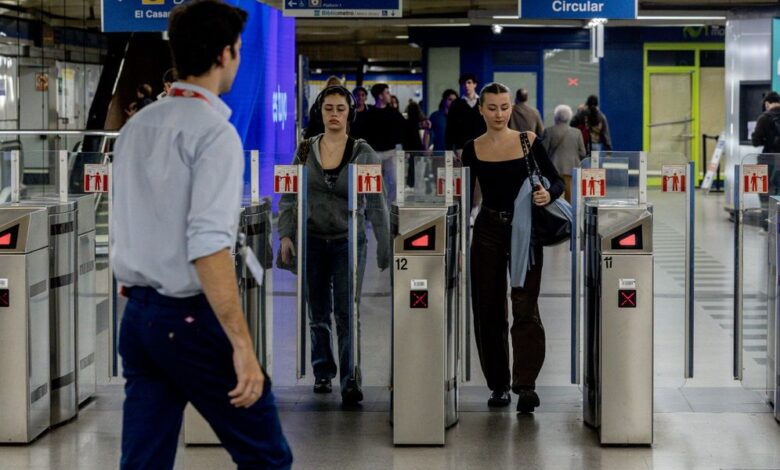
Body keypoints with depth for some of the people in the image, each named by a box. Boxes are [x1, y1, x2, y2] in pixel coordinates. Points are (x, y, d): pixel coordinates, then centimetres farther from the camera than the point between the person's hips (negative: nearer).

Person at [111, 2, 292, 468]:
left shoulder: (136, 127, 11)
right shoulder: (215, 131, -13)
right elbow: (208, 245, -22)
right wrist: (242, 346, -24)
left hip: (137, 314, 8)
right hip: (192, 320, -8)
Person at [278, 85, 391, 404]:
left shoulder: (363, 153, -2)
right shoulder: (306, 150, 4)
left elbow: (376, 204, -3)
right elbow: (289, 196, 5)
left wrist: (384, 246, -10)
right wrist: (286, 234, -6)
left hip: (349, 240, -3)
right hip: (313, 240, 3)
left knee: (346, 312, -10)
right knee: (318, 312, 11)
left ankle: (350, 380, -12)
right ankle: (323, 372, 25)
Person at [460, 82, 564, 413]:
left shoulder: (528, 141, -1)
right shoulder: (473, 149, 4)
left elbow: (556, 181, 2)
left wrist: (548, 194, -20)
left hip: (524, 231, -2)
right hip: (487, 231, 2)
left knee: (525, 308, -11)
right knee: (488, 310, 5)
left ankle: (526, 385, -14)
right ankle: (498, 385, 15)